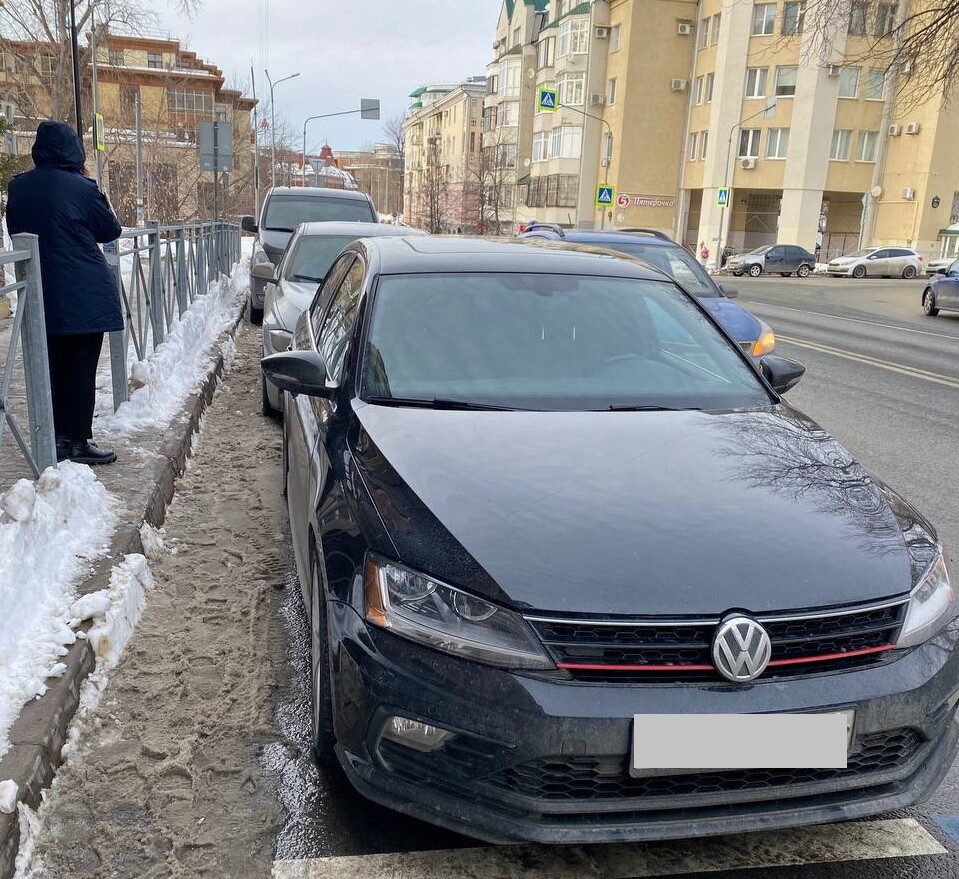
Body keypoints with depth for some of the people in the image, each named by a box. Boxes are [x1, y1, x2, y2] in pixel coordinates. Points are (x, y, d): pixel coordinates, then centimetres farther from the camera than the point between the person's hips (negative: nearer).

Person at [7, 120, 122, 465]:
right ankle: (79, 442, 3)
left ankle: (57, 437, 18)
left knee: (54, 366, 12)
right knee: (81, 368, 0)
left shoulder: (18, 187, 4)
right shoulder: (81, 187, -12)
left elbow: (15, 231, 16)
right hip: (85, 294, -5)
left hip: (41, 294, 6)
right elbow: (110, 230, 0)